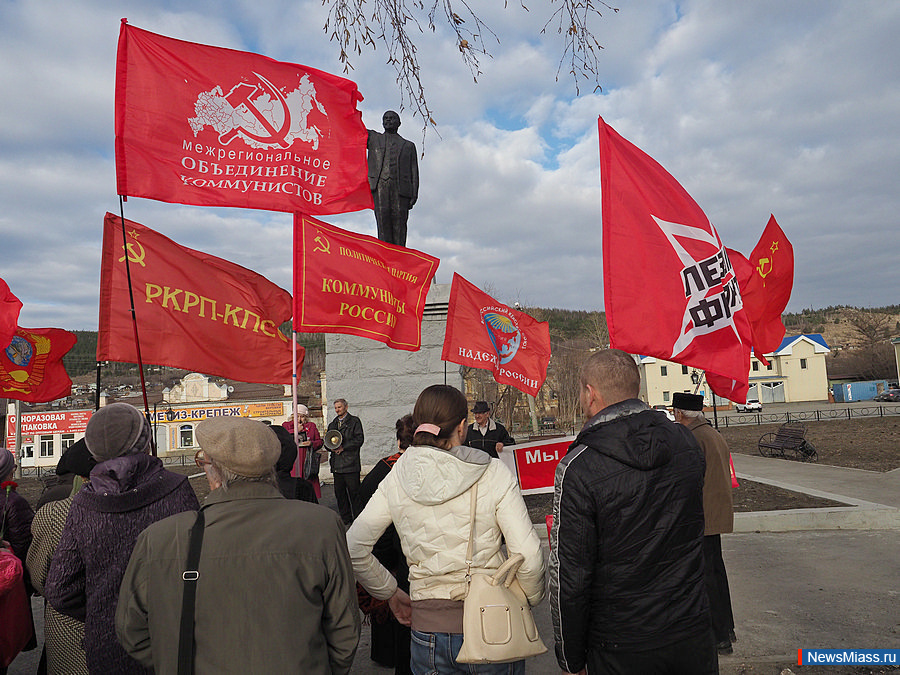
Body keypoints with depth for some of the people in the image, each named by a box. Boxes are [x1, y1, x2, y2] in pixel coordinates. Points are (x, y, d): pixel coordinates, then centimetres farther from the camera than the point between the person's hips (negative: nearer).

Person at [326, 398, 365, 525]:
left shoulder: (354, 421, 1)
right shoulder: (332, 424, 19)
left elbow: (359, 439, -8)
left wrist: (343, 448, -13)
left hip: (351, 463, -6)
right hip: (336, 464, 6)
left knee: (354, 492, -2)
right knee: (339, 492, 9)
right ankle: (345, 518, 19)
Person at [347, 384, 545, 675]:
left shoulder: (396, 479, -4)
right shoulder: (494, 473, -13)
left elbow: (354, 548, -2)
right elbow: (528, 556, -15)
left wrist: (391, 592, 11)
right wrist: (530, 600, 4)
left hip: (427, 627, 2)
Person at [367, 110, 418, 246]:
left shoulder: (408, 145, 24)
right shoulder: (373, 138, 26)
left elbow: (414, 172, 15)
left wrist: (414, 194, 2)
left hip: (401, 187, 0)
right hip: (379, 185, 0)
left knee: (399, 223, -9)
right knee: (383, 219, -14)